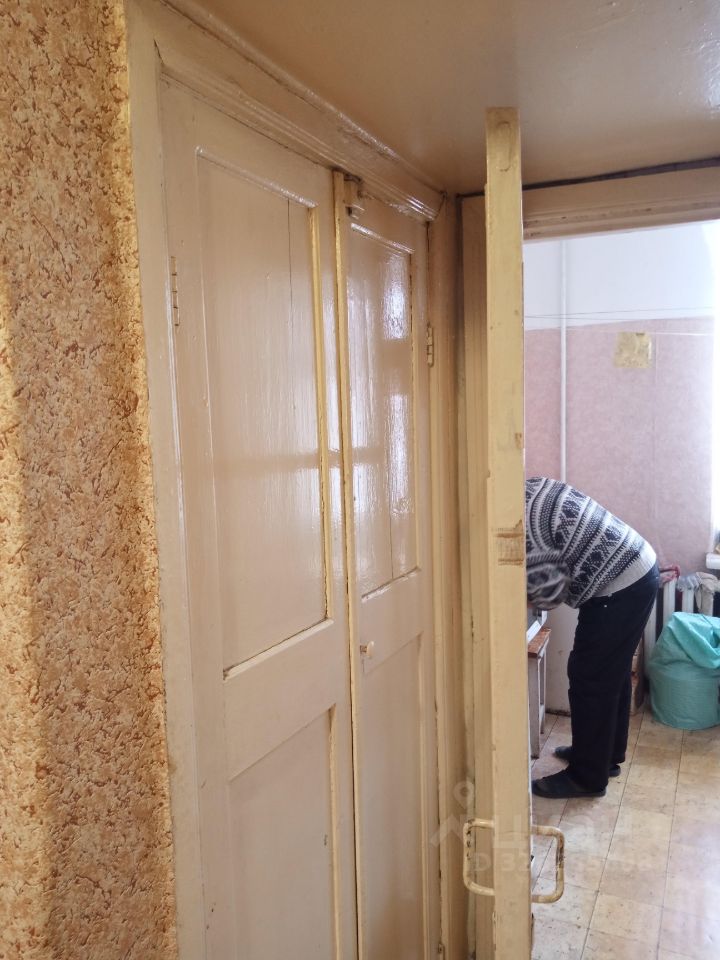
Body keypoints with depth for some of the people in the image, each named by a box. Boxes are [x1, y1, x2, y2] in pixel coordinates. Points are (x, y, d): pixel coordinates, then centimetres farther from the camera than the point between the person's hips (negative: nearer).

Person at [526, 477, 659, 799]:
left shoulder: (524, 525, -23)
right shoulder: (530, 487, 6)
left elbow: (550, 593, -16)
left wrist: (521, 595, 3)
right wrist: (527, 580, 12)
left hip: (618, 588, -10)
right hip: (638, 568, 10)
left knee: (589, 678, 1)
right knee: (612, 673, 20)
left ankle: (587, 777, 15)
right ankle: (607, 755, 36)